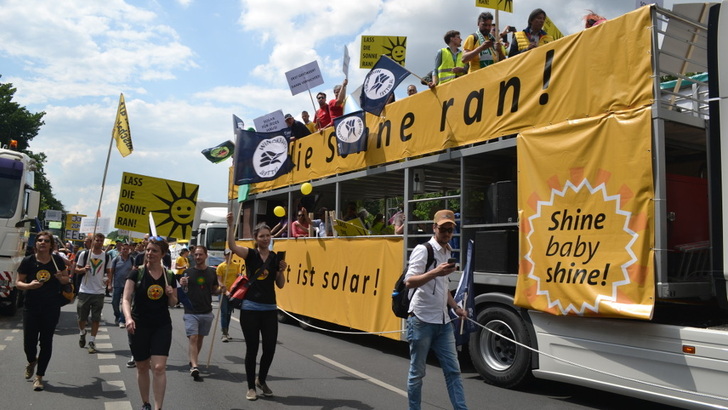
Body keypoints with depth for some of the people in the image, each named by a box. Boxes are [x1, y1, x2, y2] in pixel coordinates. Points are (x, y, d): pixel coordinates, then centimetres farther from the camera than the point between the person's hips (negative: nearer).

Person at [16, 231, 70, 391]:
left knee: (46, 341, 3)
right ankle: (32, 361, 37)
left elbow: (66, 279, 10)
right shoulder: (28, 261, -4)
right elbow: (18, 282, 1)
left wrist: (61, 277, -12)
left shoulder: (57, 260, -1)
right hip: (31, 306, 0)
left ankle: (39, 376, 16)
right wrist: (29, 285, -20)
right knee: (29, 342, 1)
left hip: (51, 307, 0)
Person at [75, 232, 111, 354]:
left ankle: (92, 341, 9)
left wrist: (108, 279, -6)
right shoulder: (84, 254, -1)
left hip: (99, 292, 0)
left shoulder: (106, 256, 3)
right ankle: (82, 333, 39)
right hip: (85, 290, 0)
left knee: (96, 318, 0)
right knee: (82, 316, 10)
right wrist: (84, 269, -16)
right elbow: (77, 269, 4)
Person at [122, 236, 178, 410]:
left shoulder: (169, 276, 2)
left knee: (159, 367, -10)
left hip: (162, 326, 1)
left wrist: (170, 294, -10)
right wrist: (128, 318, -28)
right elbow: (126, 299, -11)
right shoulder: (137, 273, -5)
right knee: (142, 367, 12)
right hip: (139, 326, 0)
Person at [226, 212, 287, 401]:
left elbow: (280, 285, 7)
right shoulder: (250, 254, -3)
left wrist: (281, 270, -10)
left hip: (270, 309, 3)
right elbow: (232, 246, -23)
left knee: (270, 348, 4)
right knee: (252, 348, 4)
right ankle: (251, 387, 21)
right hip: (250, 308, -3)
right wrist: (230, 225, -33)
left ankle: (261, 380, 31)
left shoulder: (276, 258, 4)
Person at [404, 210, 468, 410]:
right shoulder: (423, 250, -9)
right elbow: (409, 282, -21)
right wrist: (435, 272, -33)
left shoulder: (447, 252, 15)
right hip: (422, 320, -7)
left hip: (443, 322, 7)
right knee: (417, 372, 5)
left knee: (453, 369, 6)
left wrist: (455, 307, 16)